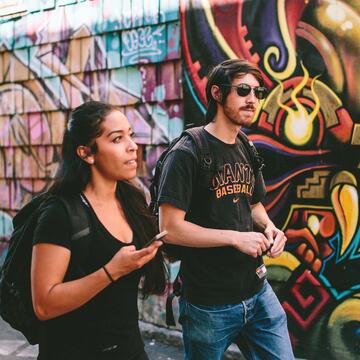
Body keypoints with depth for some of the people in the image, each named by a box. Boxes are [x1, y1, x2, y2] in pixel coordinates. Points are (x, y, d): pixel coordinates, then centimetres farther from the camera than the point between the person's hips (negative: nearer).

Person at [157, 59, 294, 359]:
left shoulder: (248, 151, 8)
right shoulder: (188, 154, -15)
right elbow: (170, 228, -19)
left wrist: (268, 227, -1)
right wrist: (235, 237, -20)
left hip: (257, 292, 6)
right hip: (210, 305, -6)